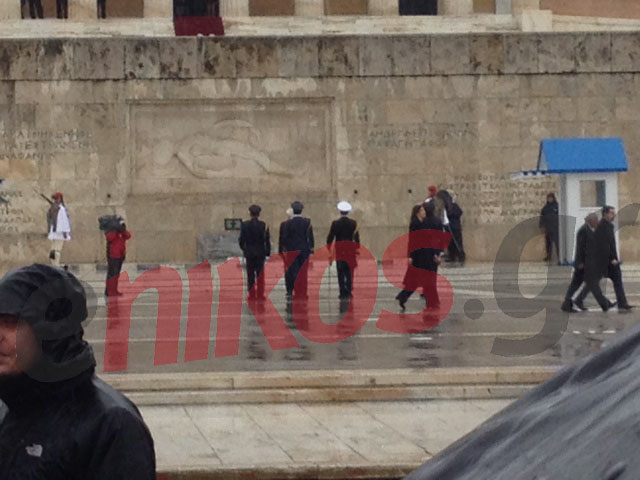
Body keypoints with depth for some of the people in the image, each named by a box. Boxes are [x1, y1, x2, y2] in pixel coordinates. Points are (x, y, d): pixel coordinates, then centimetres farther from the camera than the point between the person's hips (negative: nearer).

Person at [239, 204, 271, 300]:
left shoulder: (245, 225, -7)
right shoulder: (264, 225, -8)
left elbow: (242, 239, -3)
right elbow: (267, 240, -5)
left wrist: (243, 248, 15)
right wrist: (268, 252, 5)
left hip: (249, 252, 0)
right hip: (260, 252, 0)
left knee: (250, 275, 7)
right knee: (260, 275, 6)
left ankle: (251, 295, 6)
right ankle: (260, 295, 5)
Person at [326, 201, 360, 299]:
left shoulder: (335, 223, -7)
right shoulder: (353, 223, -3)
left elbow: (330, 238, -4)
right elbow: (357, 238, 2)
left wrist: (328, 250, 6)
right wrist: (357, 249, 12)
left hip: (339, 251, -1)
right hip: (351, 250, 1)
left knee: (341, 273, 5)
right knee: (349, 272, 9)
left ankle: (343, 292, 0)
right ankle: (348, 292, 5)